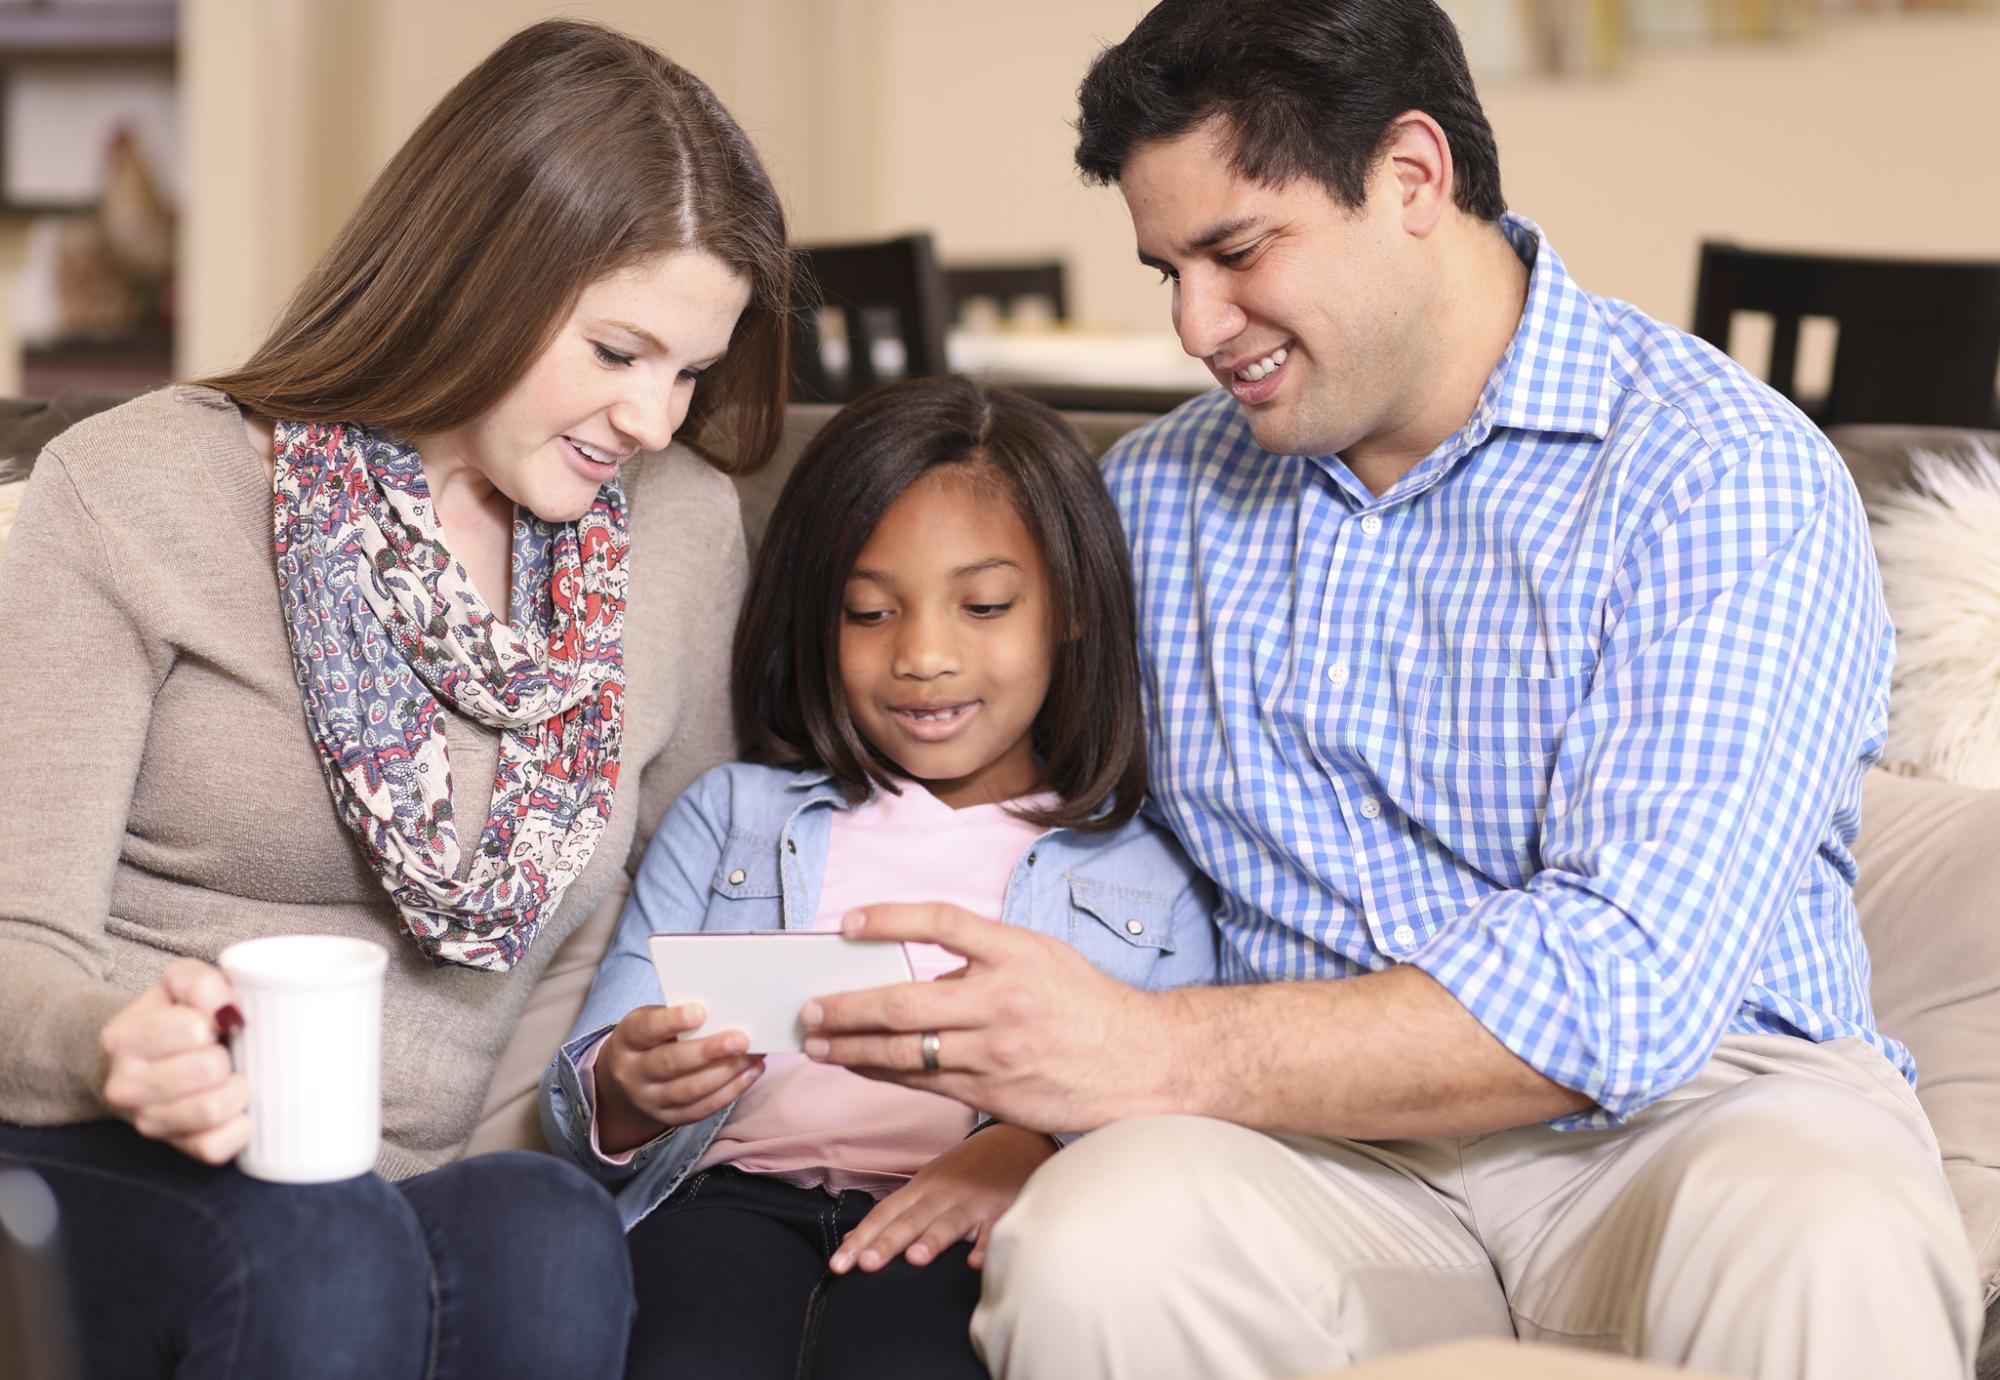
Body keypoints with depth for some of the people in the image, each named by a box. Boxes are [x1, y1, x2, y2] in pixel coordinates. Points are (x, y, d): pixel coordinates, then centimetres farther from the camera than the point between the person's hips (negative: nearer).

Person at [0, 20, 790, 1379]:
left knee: (556, 1244, -33)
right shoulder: (132, 493, -3)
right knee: (313, 1260, -36)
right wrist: (118, 1047, -30)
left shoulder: (681, 531, 9)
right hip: (121, 1167, -2)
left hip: (411, 1181, 3)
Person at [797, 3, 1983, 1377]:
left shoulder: (1723, 475, -9)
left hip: (1699, 1100, -3)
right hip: (1329, 1132, 4)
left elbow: (1619, 984, -21)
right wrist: (1008, 1113, -6)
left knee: (1827, 1261, -38)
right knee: (1088, 1253, -30)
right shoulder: (1154, 493, 12)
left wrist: (1156, 1054, -26)